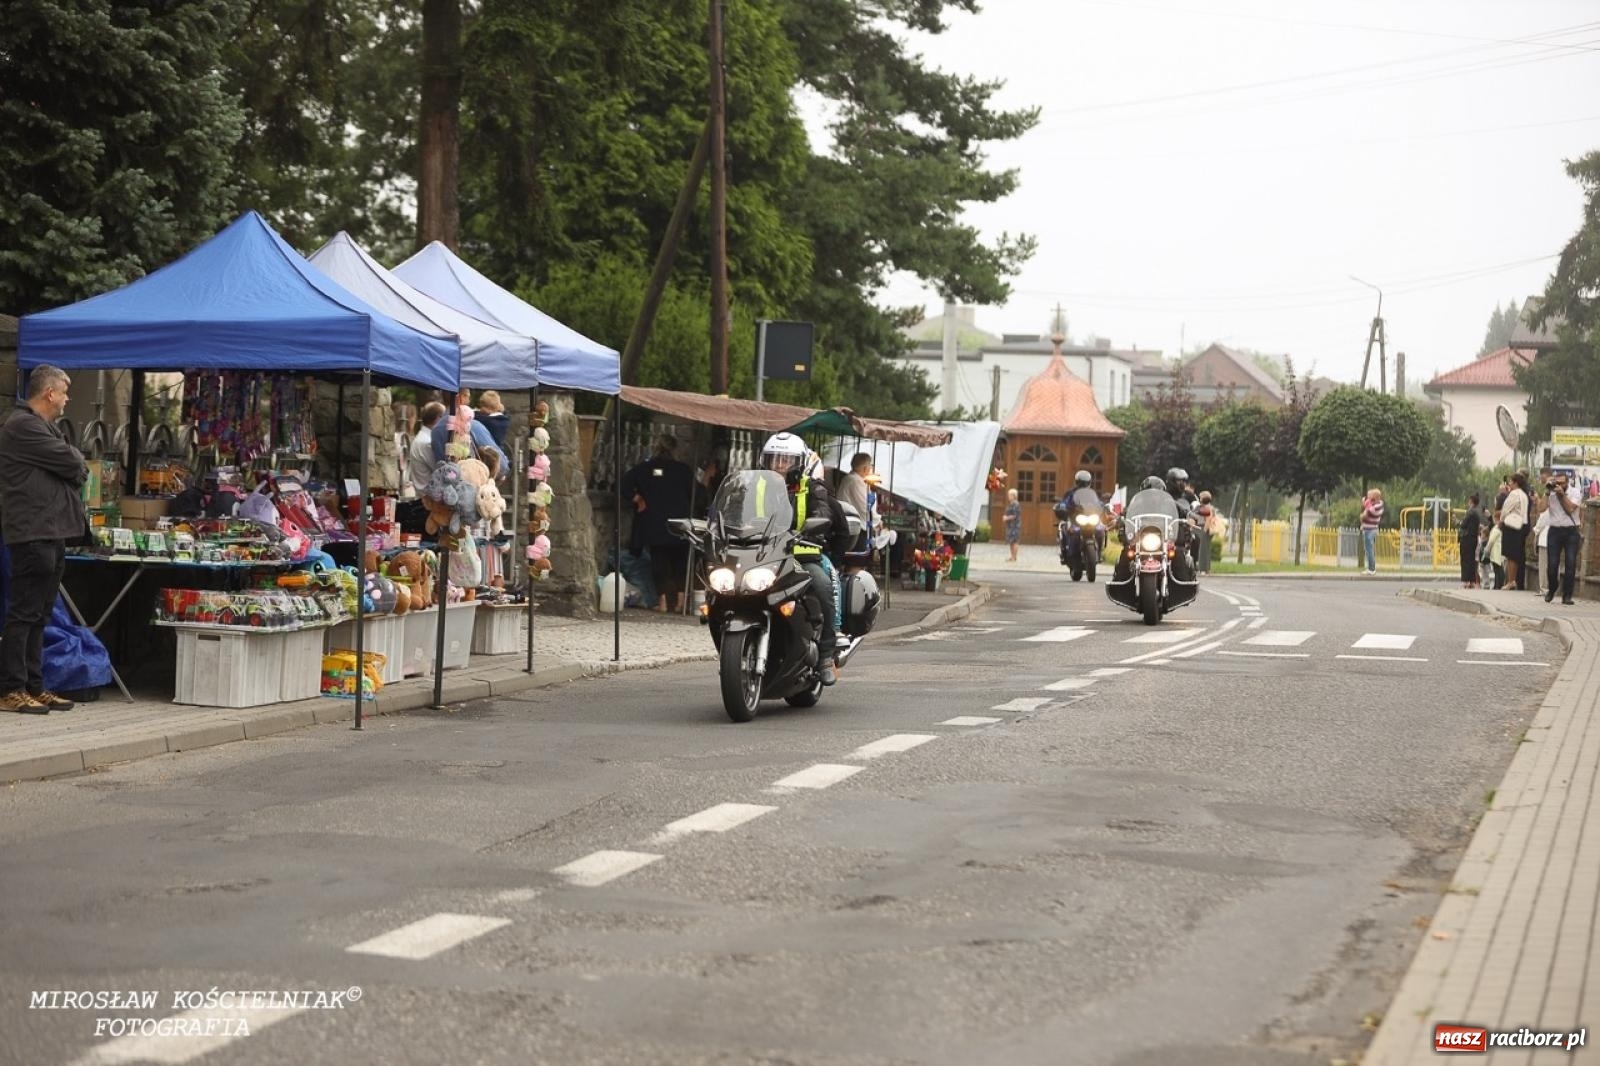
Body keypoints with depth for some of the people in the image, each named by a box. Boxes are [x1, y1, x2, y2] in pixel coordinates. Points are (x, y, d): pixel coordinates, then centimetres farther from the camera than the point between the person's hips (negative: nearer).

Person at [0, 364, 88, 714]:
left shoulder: (44, 428, 21)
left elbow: (77, 468, 17)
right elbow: (72, 464, -15)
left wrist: (75, 466, -3)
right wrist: (79, 464, 5)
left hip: (52, 533, 10)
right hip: (32, 535, -10)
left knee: (39, 615, 11)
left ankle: (34, 687, 15)